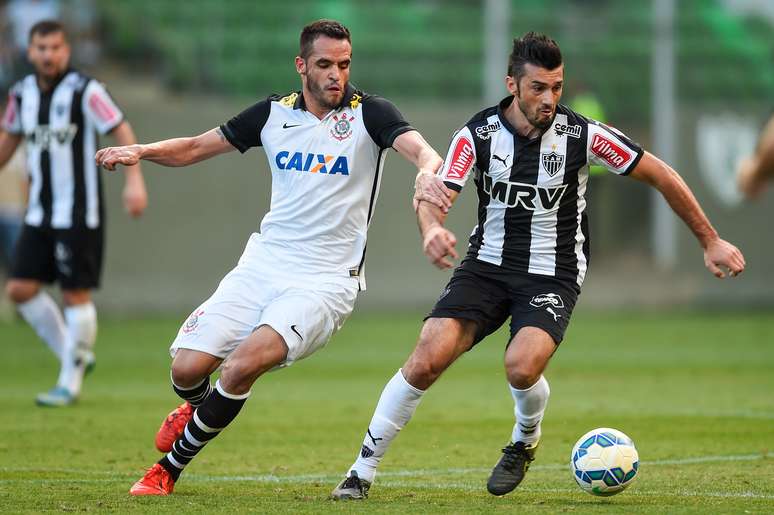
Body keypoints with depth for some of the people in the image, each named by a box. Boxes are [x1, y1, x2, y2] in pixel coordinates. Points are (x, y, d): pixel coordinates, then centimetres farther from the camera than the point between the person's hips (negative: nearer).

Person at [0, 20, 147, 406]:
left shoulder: (85, 91, -13)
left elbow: (122, 131, -15)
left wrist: (134, 180, -26)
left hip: (79, 214, -6)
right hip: (40, 212, 6)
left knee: (76, 296, -2)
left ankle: (70, 382, 9)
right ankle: (72, 355, 18)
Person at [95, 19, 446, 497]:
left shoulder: (368, 113, -6)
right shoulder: (274, 113, 6)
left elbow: (419, 148, -23)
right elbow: (194, 148, 13)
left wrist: (429, 172, -47)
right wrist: (141, 151, -5)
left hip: (325, 280, -4)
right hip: (264, 264, 4)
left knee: (243, 363, -25)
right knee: (187, 368, -6)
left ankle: (170, 467, -5)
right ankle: (198, 409, 34)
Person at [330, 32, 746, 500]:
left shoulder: (582, 135, -13)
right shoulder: (478, 134, -10)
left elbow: (660, 175, -3)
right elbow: (434, 196, -19)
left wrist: (711, 241, 0)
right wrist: (432, 229, -45)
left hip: (553, 274, -1)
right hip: (488, 264, 1)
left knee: (522, 366, -28)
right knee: (427, 360, -17)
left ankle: (526, 441, 7)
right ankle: (362, 472, -3)